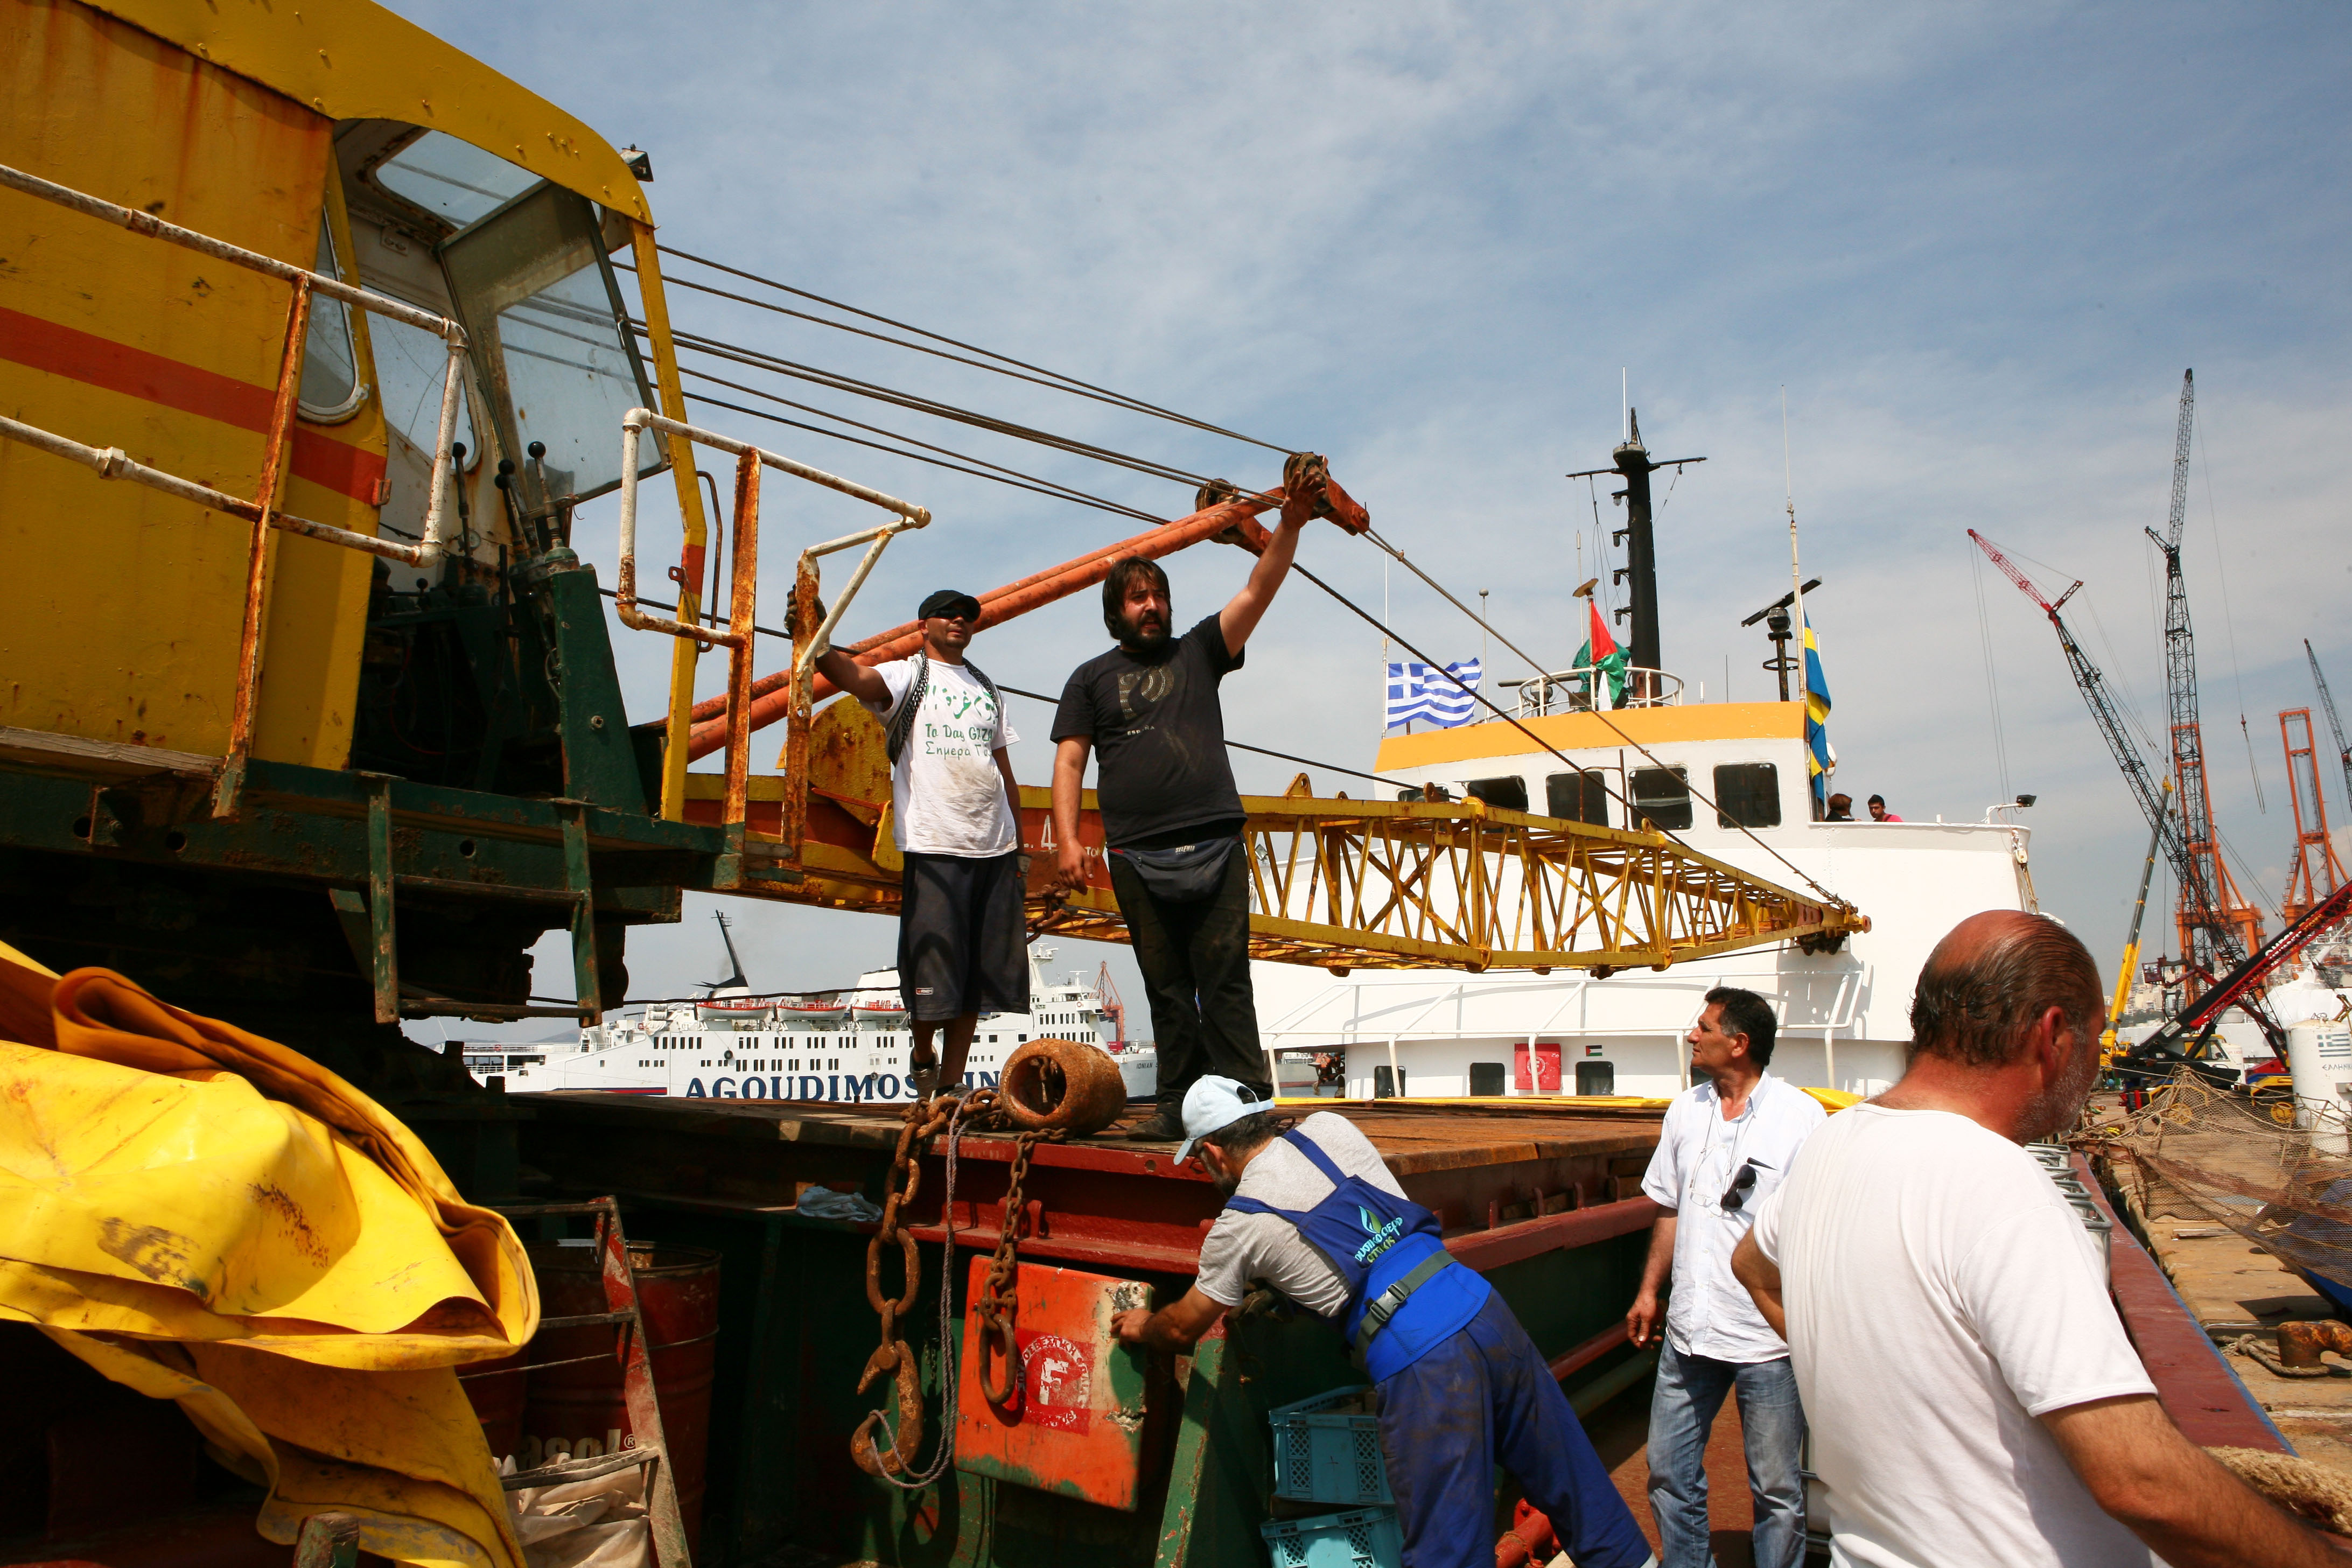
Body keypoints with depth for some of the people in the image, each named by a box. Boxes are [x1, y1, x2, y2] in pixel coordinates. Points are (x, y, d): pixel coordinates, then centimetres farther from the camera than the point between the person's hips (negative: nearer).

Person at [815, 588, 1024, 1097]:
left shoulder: (987, 689, 21)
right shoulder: (907, 677, 4)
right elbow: (850, 675, -18)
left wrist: (1020, 846, 16)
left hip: (995, 848, 5)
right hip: (934, 846, -5)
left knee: (980, 974, 6)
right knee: (934, 968, -4)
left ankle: (951, 1084, 17)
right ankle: (922, 1057, 22)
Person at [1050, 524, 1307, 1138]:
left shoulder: (1197, 652, 16)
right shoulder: (1091, 678, 17)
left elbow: (1258, 591, 6)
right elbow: (1069, 762, 8)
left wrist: (1289, 527, -9)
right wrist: (1067, 840, -4)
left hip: (1215, 847, -1)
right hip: (1137, 857, 1)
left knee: (1225, 980, -5)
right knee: (1166, 987, 5)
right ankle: (1180, 1105, 11)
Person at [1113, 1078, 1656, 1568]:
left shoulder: (1238, 1228, 1)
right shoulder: (1330, 1128, 11)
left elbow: (1183, 1330, 16)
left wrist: (1142, 1326, 37)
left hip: (1420, 1366, -5)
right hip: (1484, 1310, 6)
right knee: (1569, 1478, 16)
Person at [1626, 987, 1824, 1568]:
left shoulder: (1801, 1116, -9)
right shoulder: (1684, 1111, 8)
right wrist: (1649, 1291, 16)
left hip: (1769, 1338, -5)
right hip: (1690, 1328, 6)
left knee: (1777, 1488, 8)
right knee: (1669, 1473, 14)